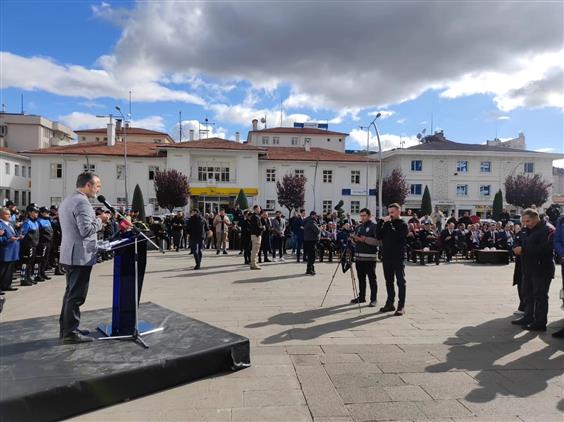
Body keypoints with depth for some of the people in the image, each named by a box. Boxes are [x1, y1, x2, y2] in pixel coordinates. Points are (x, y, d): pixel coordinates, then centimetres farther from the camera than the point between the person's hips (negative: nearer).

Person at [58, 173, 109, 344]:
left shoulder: (66, 201, 16)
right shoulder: (82, 202, -17)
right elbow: (86, 230, -23)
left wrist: (96, 219, 15)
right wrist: (100, 220, -8)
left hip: (69, 254, 11)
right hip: (81, 256, -11)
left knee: (70, 293, 18)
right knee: (76, 296, -3)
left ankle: (66, 328, 26)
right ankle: (70, 333, 4)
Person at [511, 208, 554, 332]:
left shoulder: (547, 230, -14)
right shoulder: (528, 231, 15)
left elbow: (544, 248, -26)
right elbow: (524, 245, 22)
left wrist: (523, 249, -24)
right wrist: (518, 249, 0)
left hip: (542, 269, -9)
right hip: (528, 269, 9)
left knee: (540, 296, -1)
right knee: (527, 294, 14)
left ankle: (540, 323, 6)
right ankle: (528, 318, 24)